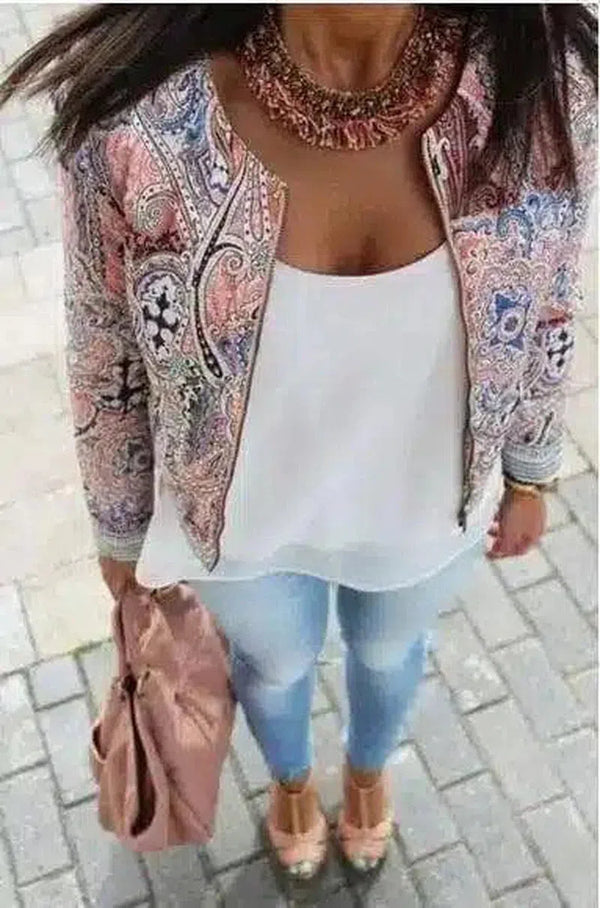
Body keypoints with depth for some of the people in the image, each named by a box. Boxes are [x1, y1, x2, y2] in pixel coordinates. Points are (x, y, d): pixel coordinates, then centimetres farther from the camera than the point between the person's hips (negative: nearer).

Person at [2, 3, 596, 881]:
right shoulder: (138, 115, -32)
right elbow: (109, 357, -13)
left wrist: (530, 474, 8)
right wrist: (123, 530, 2)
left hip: (428, 506, 2)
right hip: (244, 515, -1)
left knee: (389, 650, 34)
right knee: (274, 663, 32)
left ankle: (367, 767, 74)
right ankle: (292, 779, 73)